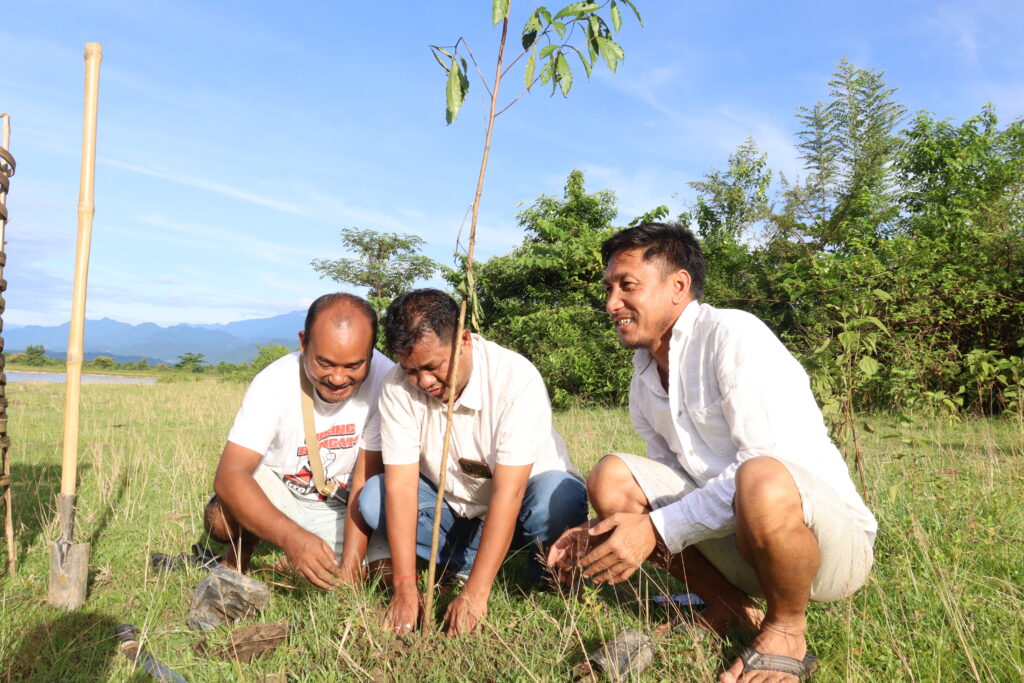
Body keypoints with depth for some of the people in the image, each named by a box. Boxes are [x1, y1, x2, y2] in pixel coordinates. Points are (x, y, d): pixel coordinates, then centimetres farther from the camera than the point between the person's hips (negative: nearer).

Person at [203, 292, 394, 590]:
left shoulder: (384, 382, -25)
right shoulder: (275, 383, -24)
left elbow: (367, 481, -20)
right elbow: (229, 475, -32)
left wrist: (350, 565, -27)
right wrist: (291, 537, -48)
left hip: (345, 506, 2)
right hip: (278, 492, -1)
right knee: (222, 517, -31)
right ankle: (234, 564, 6)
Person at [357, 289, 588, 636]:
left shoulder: (516, 378, -29)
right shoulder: (398, 387, -18)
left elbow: (508, 492, -34)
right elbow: (400, 485, -22)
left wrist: (474, 594, -37)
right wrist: (405, 587, -29)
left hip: (511, 511, -3)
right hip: (451, 503, 3)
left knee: (559, 497, -35)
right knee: (373, 497, -21)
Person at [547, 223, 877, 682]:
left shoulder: (733, 334, -16)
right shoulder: (644, 379, 7)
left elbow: (764, 464, -25)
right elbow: (675, 479, 8)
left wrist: (655, 528, -27)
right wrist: (604, 532, -9)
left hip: (832, 539, -6)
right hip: (734, 538, 7)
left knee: (761, 482, -39)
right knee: (610, 479, -6)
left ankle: (786, 631, -8)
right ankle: (731, 610, 5)